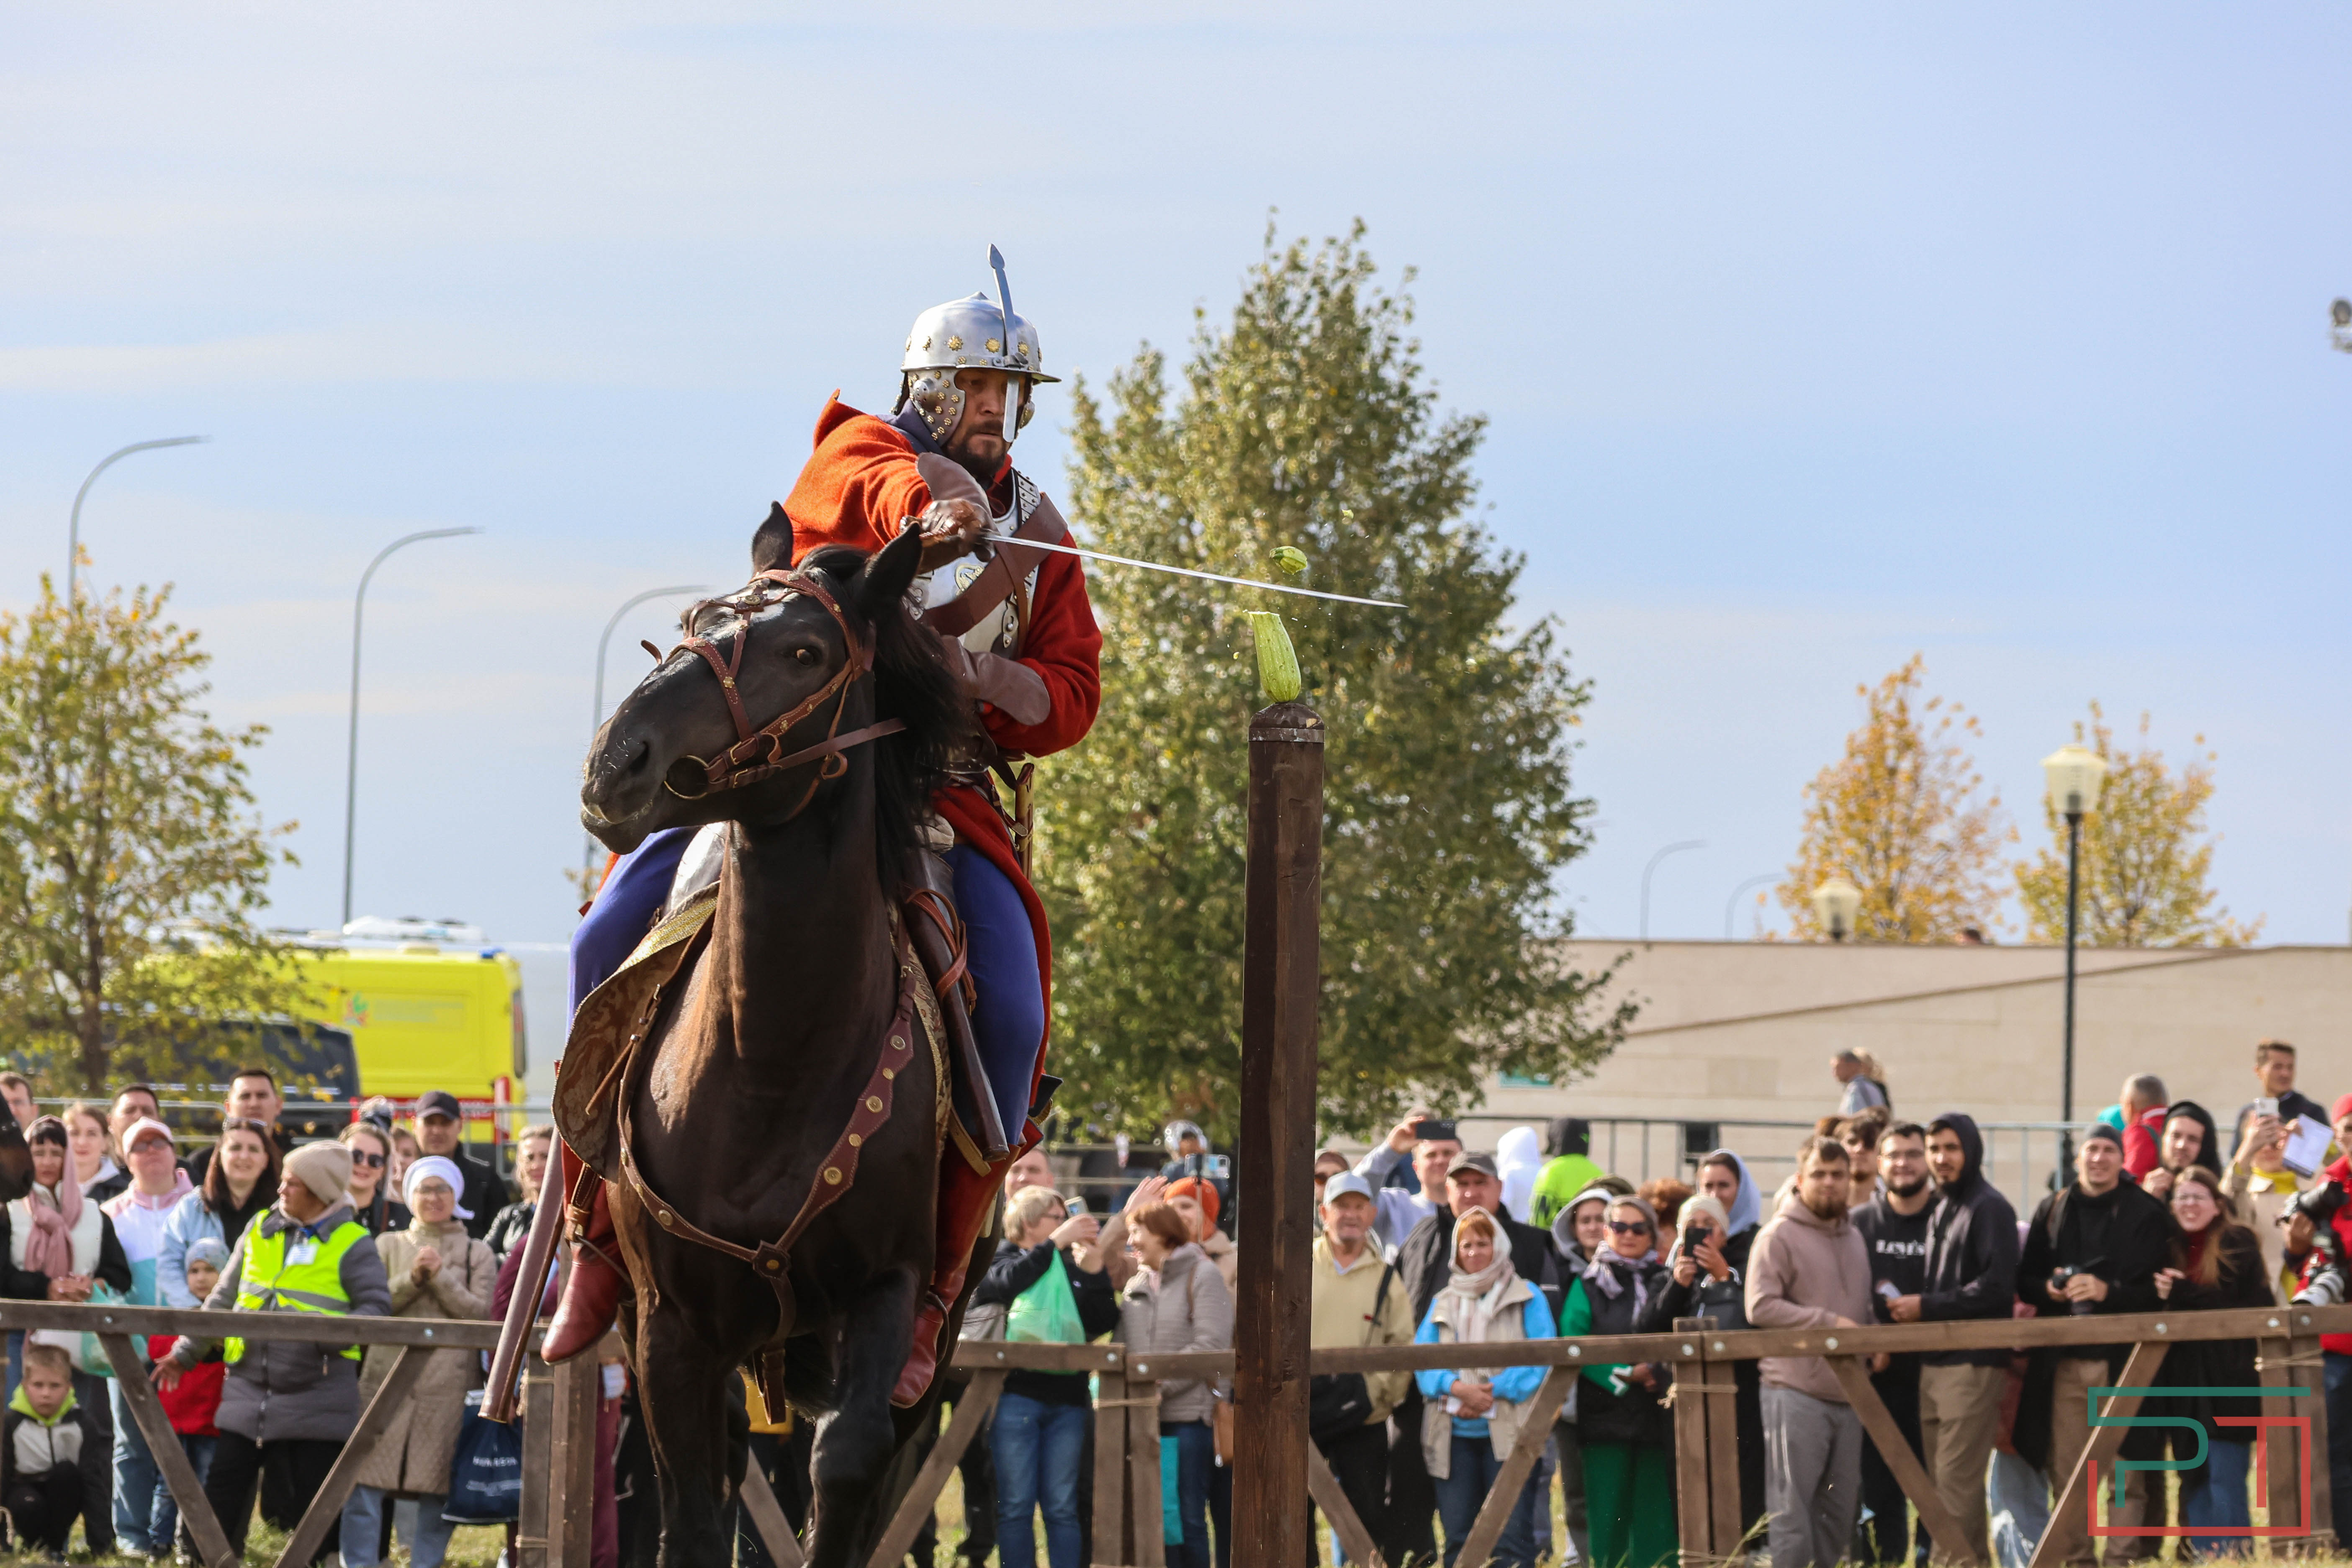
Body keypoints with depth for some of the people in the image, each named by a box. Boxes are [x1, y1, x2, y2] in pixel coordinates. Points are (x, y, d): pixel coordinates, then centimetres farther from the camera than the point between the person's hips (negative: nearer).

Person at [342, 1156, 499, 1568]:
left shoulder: (477, 1253, 12)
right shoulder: (388, 1246, 15)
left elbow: (482, 1313, 0)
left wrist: (441, 1278, -9)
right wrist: (412, 1279, -9)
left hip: (449, 1383, 0)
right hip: (387, 1376, 0)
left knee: (439, 1487, -1)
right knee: (364, 1481, -8)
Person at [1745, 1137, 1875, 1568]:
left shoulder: (1854, 1238, 19)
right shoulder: (1779, 1237, -5)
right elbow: (1761, 1306, -14)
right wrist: (1829, 1322, -17)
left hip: (1847, 1396, 7)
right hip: (1796, 1391, -7)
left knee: (1840, 1511, 10)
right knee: (1792, 1508, -8)